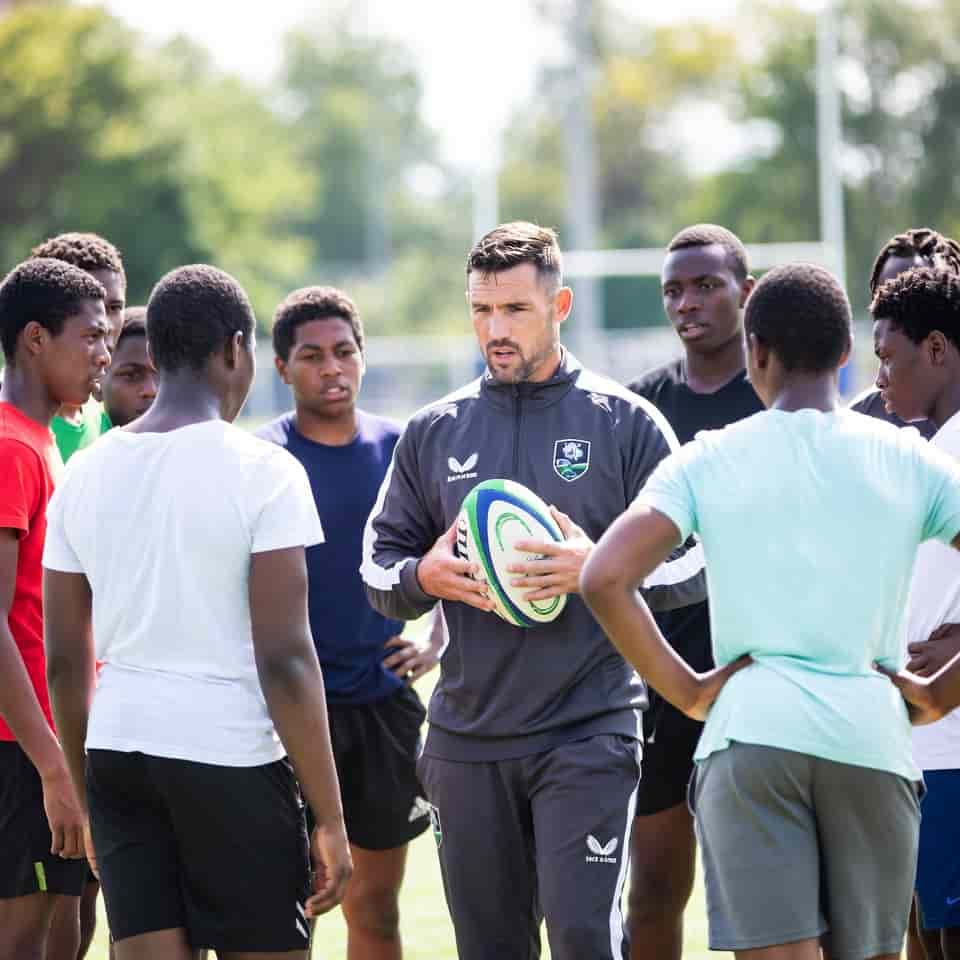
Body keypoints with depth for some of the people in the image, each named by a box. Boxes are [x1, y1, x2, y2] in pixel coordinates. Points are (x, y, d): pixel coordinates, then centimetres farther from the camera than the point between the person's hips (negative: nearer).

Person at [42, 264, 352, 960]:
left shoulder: (85, 474, 7)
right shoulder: (263, 470, -8)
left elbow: (64, 661, 11)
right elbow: (285, 660, -13)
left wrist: (87, 798, 22)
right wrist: (330, 819, -8)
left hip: (115, 753, 5)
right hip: (232, 758, -5)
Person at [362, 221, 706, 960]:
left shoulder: (626, 423, 0)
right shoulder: (432, 433, 11)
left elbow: (694, 563, 0)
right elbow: (378, 564, 15)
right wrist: (424, 577, -8)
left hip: (587, 732, -4)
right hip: (466, 739, 4)